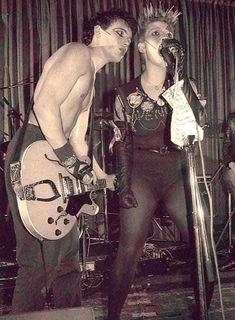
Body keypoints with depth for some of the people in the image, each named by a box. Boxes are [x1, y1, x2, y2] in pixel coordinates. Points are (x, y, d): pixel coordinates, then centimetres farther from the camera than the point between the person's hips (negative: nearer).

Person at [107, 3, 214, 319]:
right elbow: (122, 143, 3)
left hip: (178, 173, 2)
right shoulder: (127, 93, 1)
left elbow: (195, 118, -15)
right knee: (129, 249, -8)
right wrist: (124, 184, -6)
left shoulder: (183, 85, 5)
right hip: (141, 173, -2)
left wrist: (179, 68, -19)